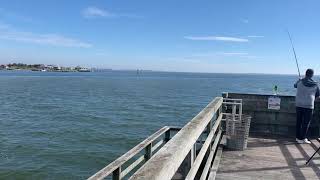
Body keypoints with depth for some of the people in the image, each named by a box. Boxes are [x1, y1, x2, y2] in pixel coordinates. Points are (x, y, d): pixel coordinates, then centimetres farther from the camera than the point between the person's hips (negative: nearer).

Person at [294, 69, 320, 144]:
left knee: (299, 121, 12)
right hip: (308, 105, -3)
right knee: (306, 123, 3)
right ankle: (302, 139, 4)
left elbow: (295, 86, 20)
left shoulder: (300, 82, -3)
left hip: (299, 104, 3)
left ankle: (298, 137, 19)